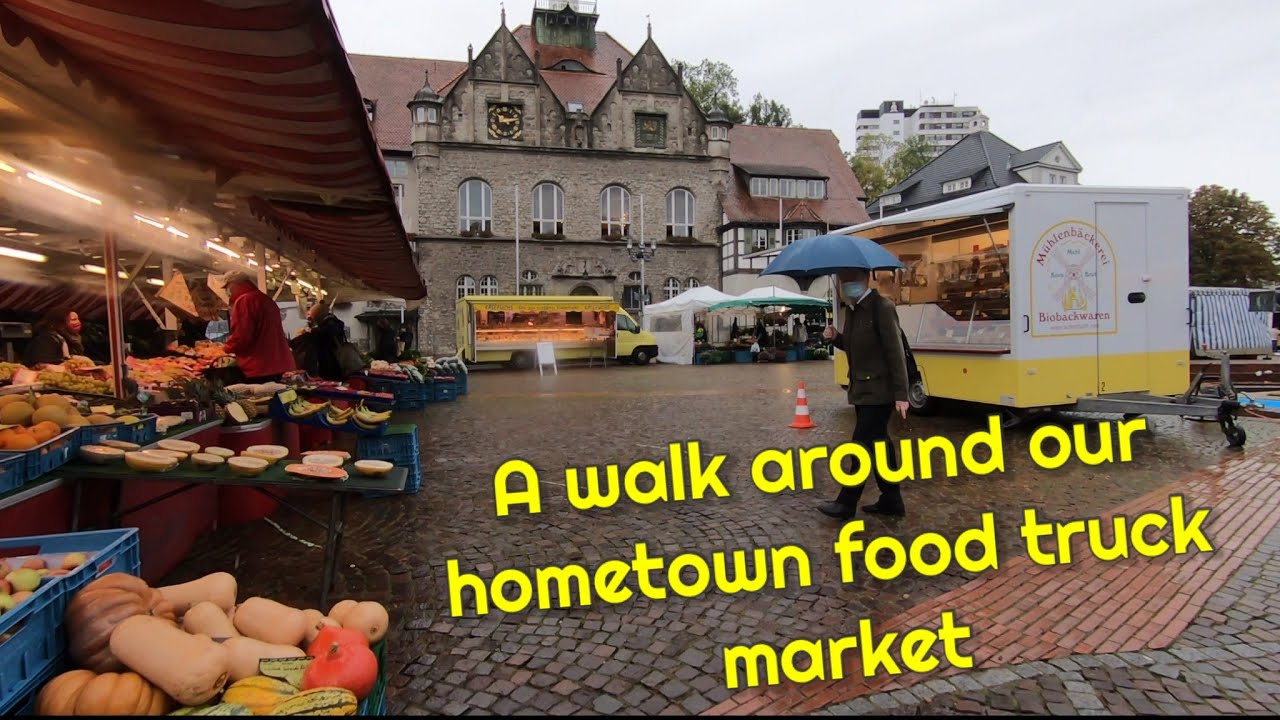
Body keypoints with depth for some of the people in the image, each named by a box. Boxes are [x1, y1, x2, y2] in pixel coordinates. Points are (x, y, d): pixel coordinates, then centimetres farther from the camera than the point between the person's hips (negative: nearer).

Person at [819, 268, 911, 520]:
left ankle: (847, 503, 5)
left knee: (863, 445, -4)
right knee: (878, 444, 14)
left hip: (878, 390, -9)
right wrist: (836, 337, 0)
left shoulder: (882, 307, -15)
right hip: (862, 388, 9)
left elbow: (895, 352, -18)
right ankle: (891, 500, 24)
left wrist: (901, 394, -20)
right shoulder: (851, 309, 10)